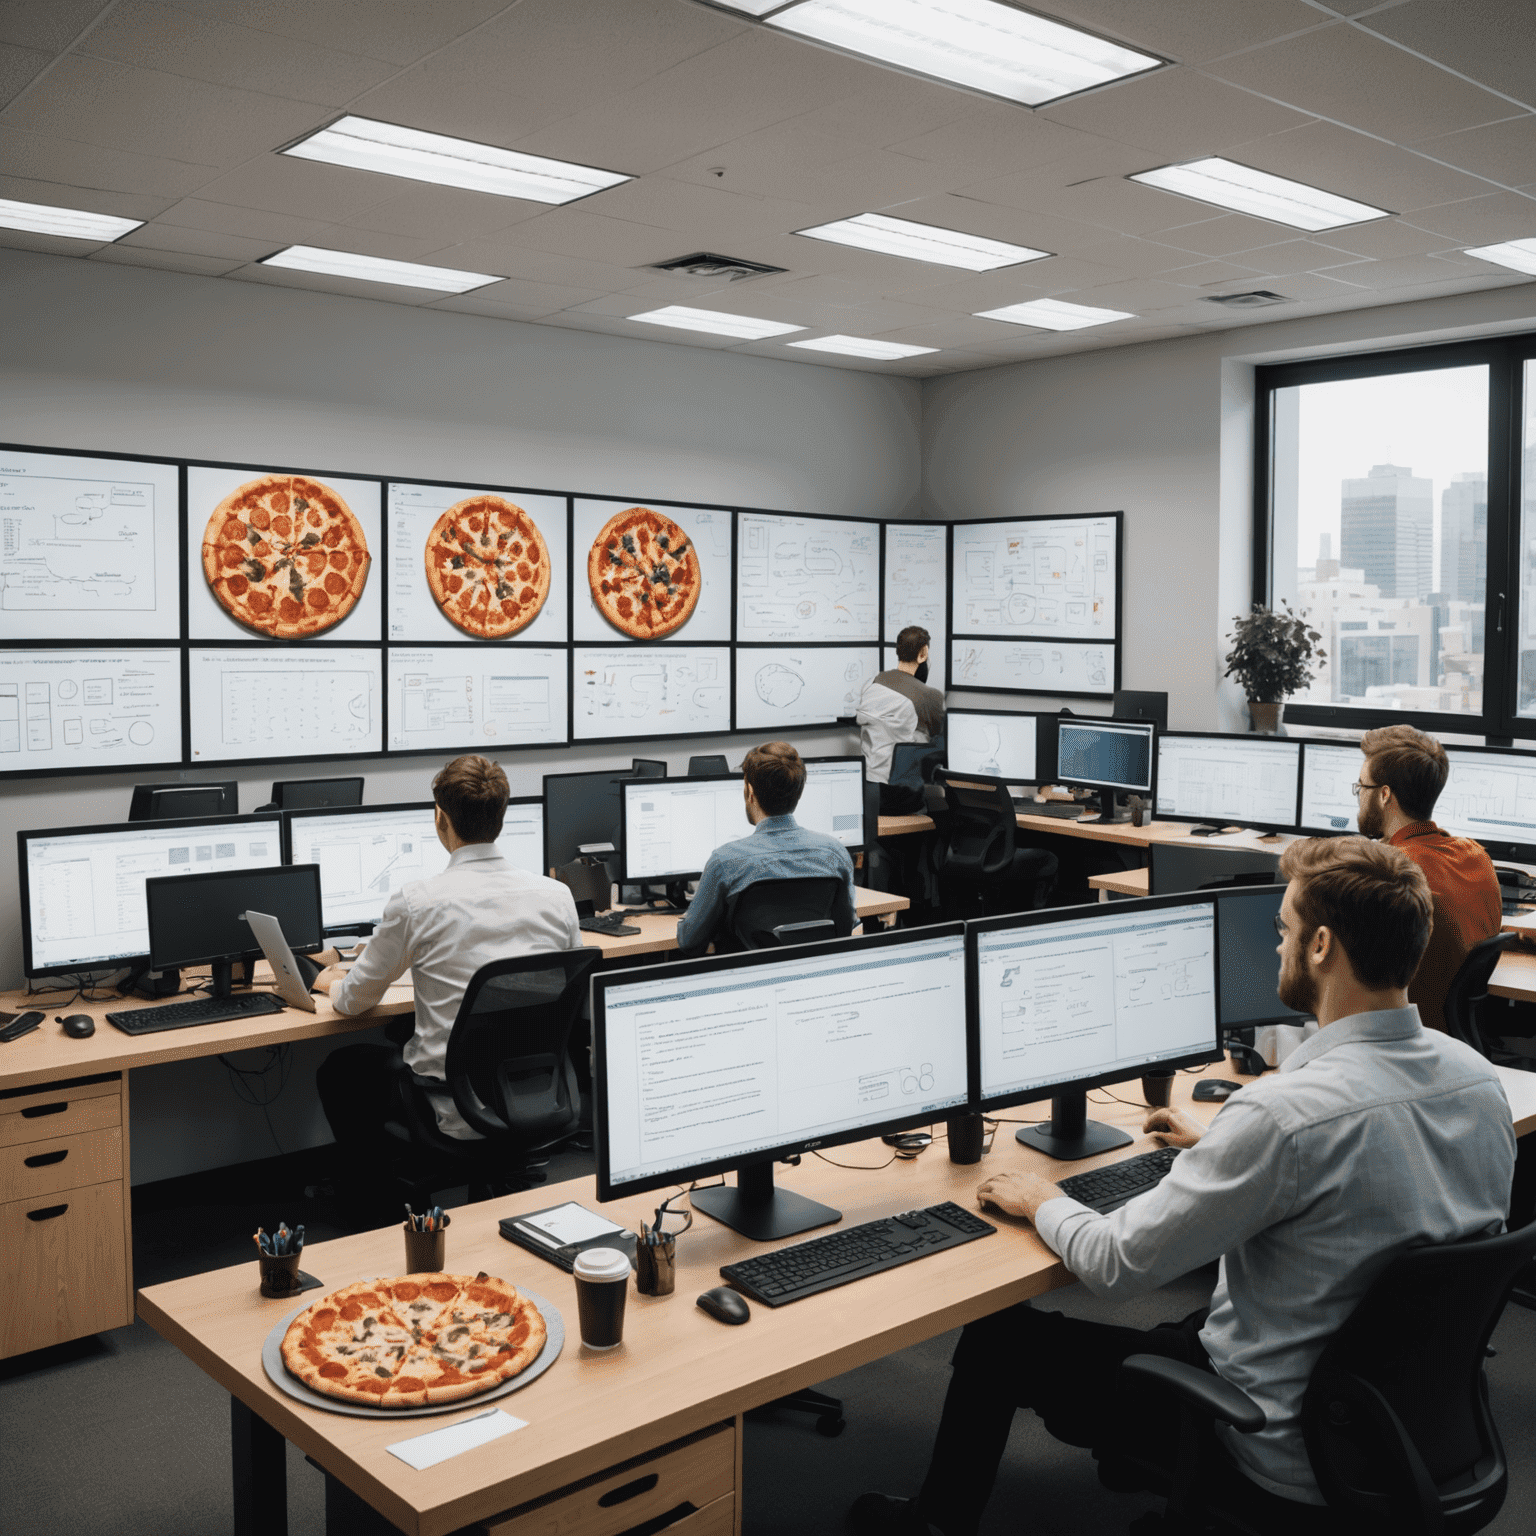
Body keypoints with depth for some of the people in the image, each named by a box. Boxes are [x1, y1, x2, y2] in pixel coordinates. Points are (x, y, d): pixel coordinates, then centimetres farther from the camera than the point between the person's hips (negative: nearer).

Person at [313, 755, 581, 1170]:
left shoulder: (416, 901, -14)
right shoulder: (557, 894, -4)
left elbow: (354, 1002, 1)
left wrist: (330, 981, 25)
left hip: (460, 1118, -5)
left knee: (337, 1068, 23)